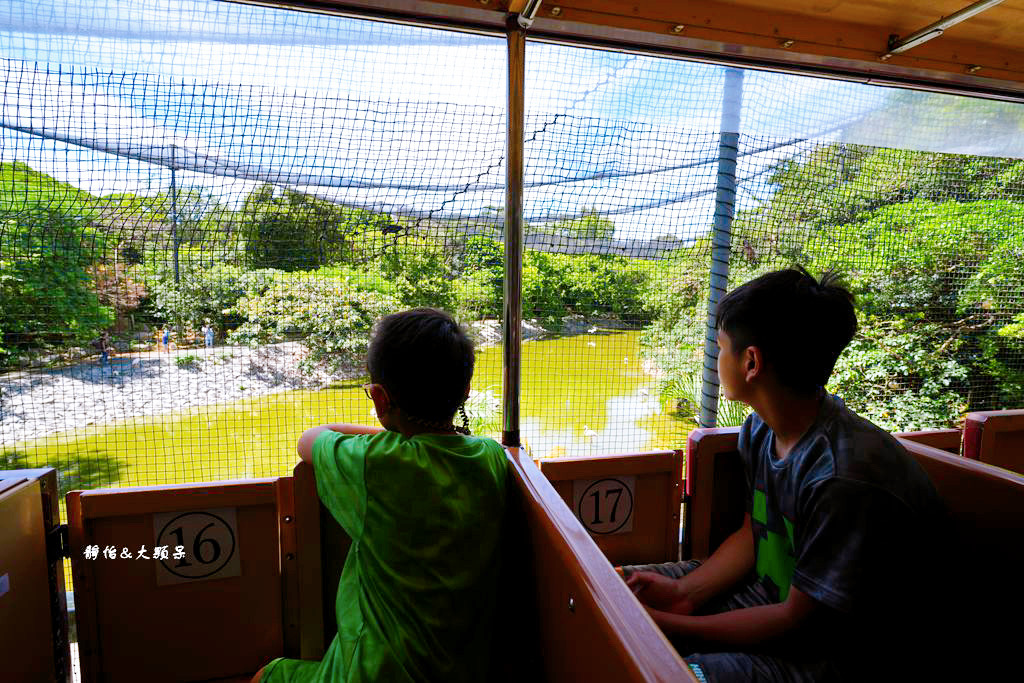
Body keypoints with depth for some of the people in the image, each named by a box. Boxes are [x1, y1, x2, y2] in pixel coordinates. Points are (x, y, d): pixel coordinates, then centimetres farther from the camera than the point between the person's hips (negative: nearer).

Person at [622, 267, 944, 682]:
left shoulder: (847, 478, -32)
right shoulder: (761, 430, -5)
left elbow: (801, 627, -22)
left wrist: (667, 625, -21)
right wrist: (684, 591, -8)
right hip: (773, 593, 7)